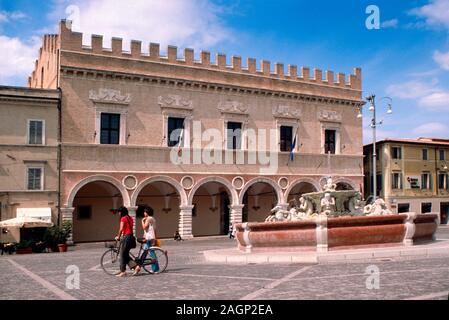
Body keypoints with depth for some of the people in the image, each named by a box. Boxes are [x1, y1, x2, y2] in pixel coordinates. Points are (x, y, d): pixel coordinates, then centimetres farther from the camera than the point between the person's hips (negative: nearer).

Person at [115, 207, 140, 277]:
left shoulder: (123, 218, -9)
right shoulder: (130, 218, 15)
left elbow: (121, 229, -16)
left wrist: (118, 237, -4)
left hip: (126, 237, -8)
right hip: (131, 237, 8)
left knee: (123, 255, 2)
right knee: (126, 255, 14)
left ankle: (123, 272, 6)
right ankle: (136, 266, 3)